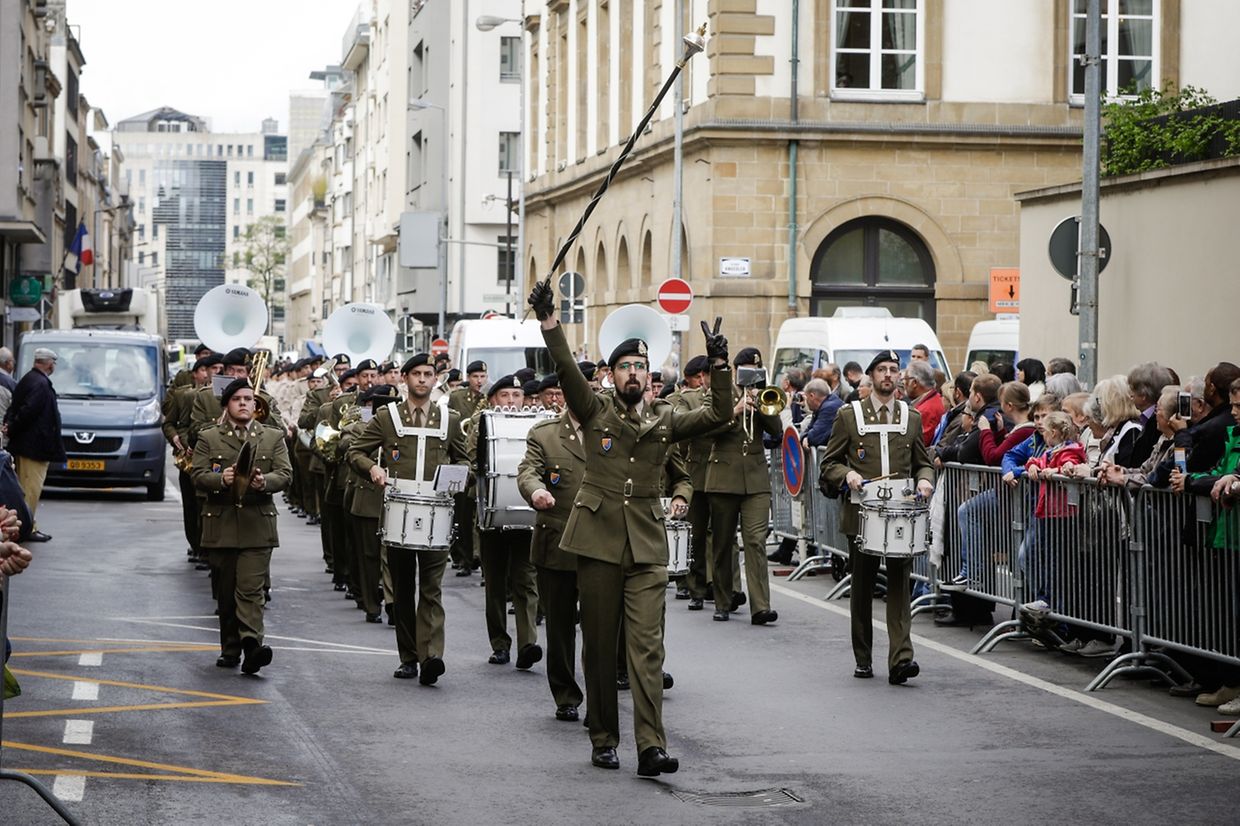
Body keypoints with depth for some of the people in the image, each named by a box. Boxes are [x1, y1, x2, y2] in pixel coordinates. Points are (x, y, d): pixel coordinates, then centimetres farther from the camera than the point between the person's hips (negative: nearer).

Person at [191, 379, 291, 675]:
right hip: (221, 525, 1)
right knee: (225, 592, 7)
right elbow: (198, 476, 0)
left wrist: (263, 482, -20)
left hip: (257, 525, -1)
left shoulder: (273, 437, 10)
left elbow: (284, 475, 1)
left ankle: (252, 645, -24)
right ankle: (230, 650, 16)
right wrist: (221, 479, -20)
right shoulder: (208, 438, 9)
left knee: (250, 588, -14)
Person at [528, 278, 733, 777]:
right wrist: (548, 320, -23)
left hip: (647, 547, 1)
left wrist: (718, 364, -9)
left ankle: (651, 748, -15)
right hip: (598, 541, -1)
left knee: (647, 646, -8)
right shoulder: (594, 412, 5)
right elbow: (566, 370, -9)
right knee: (599, 646, 5)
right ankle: (603, 740, 15)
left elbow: (720, 415, 3)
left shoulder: (665, 421, 11)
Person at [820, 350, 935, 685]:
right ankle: (863, 659, 17)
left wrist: (924, 480, -4)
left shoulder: (912, 418, 12)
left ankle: (901, 658, -18)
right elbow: (829, 463, 7)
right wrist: (847, 475, -13)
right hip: (862, 515, 0)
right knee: (862, 587, 7)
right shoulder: (849, 416, 5)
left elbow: (923, 463, 18)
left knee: (899, 583, -10)